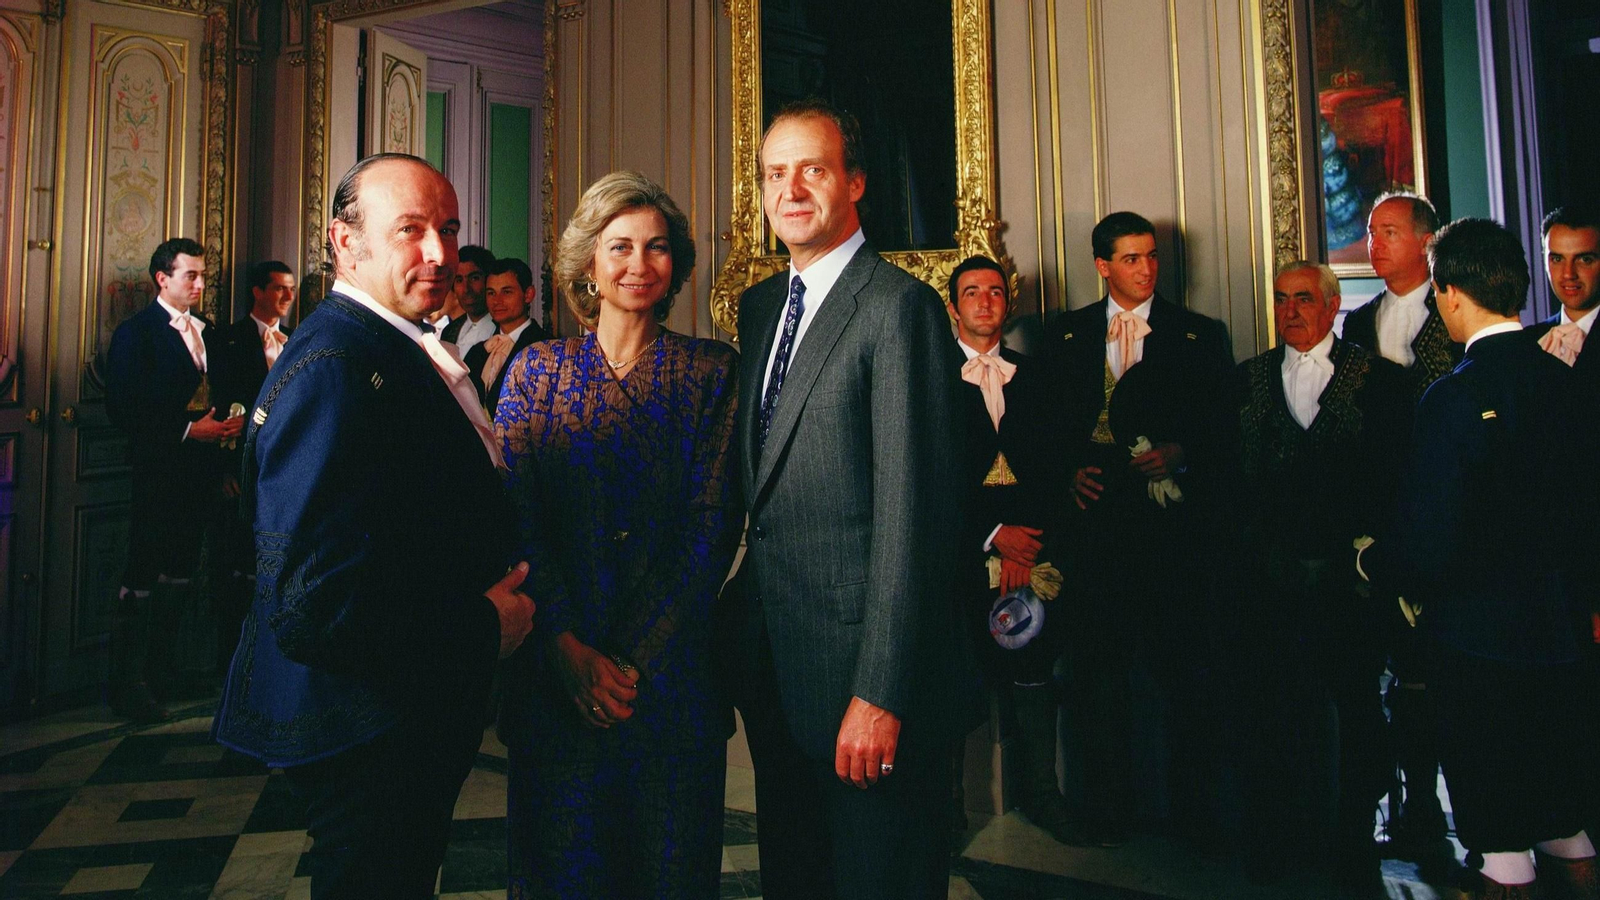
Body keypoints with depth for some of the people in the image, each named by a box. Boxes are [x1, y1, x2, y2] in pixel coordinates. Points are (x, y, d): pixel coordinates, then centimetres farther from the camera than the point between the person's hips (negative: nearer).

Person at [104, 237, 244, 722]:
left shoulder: (204, 331, 16)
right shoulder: (136, 332, -6)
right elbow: (122, 408, -14)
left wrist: (227, 423, -1)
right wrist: (188, 429, -19)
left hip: (201, 471, 7)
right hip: (159, 470, -7)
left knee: (180, 573, 14)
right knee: (142, 578, -2)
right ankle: (127, 684, 8)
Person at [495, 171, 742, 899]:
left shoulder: (711, 370, 0)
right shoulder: (536, 369, 3)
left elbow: (713, 521, -6)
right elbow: (515, 518, -3)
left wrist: (636, 658, -12)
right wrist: (569, 649, -13)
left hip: (673, 668, 0)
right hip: (553, 669, 1)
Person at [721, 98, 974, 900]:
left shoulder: (899, 306, -14)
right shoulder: (758, 305, 11)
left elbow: (912, 509, -19)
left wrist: (881, 691, -20)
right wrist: (740, 624, 12)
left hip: (860, 658, -7)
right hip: (771, 656, 8)